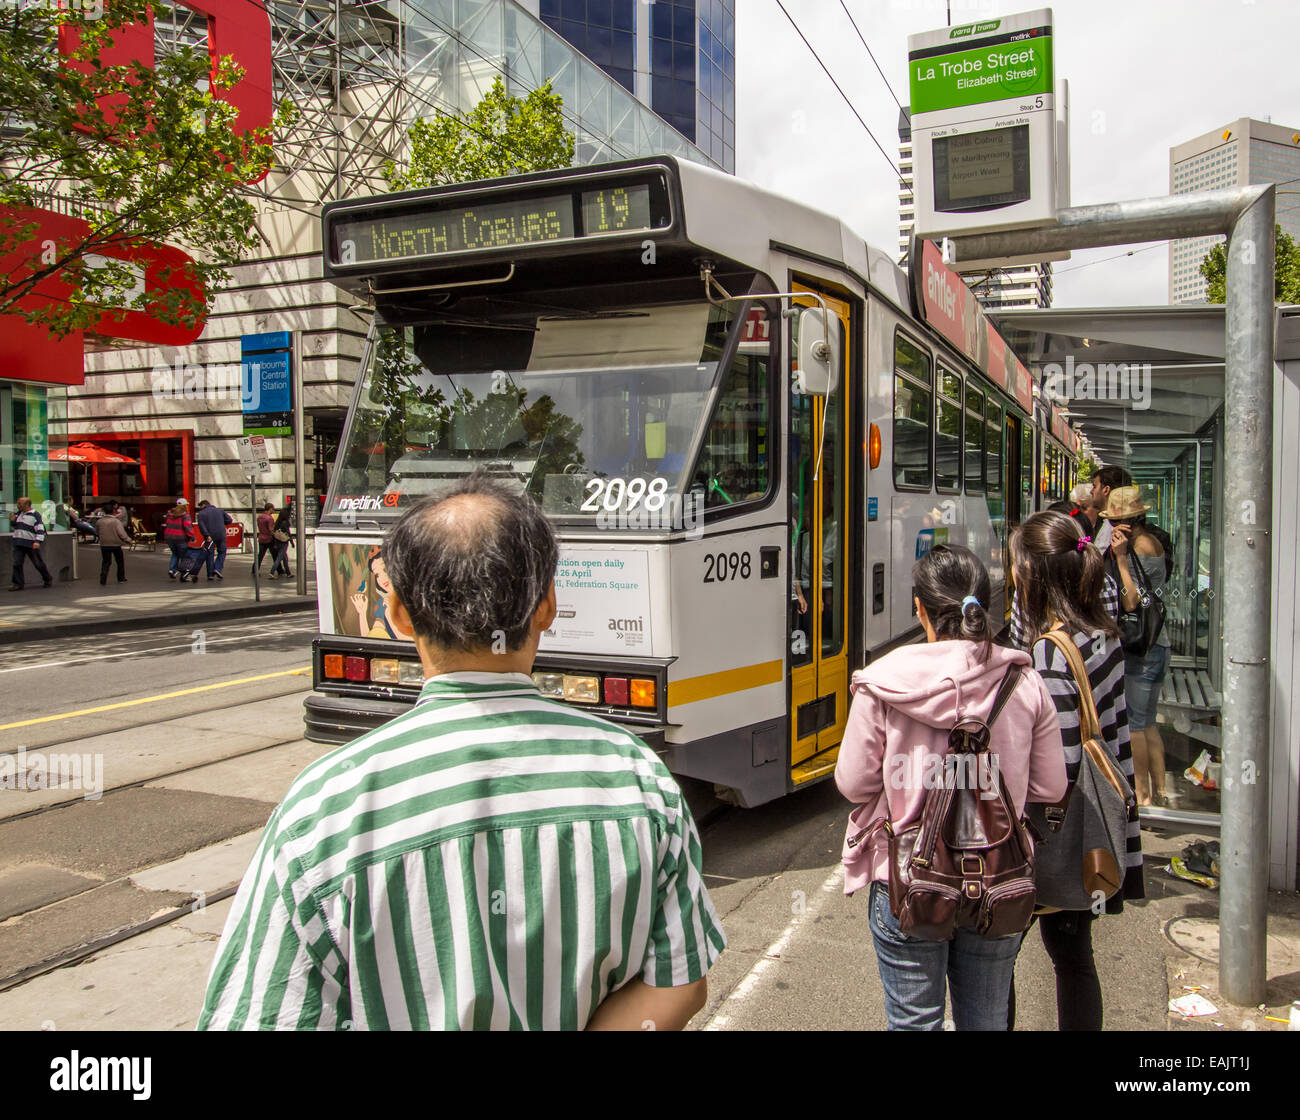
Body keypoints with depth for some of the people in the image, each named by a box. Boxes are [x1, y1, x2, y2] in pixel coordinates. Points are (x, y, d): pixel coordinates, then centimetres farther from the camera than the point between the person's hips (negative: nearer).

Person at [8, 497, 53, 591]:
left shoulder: (35, 515, -7)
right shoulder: (18, 514, 14)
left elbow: (40, 529, -11)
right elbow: (14, 528, 25)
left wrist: (38, 541, -23)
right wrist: (12, 521, 4)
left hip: (31, 544, -6)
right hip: (18, 544, 6)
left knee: (39, 564, 3)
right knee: (17, 563, -3)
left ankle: (48, 579, 21)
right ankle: (17, 583, 1)